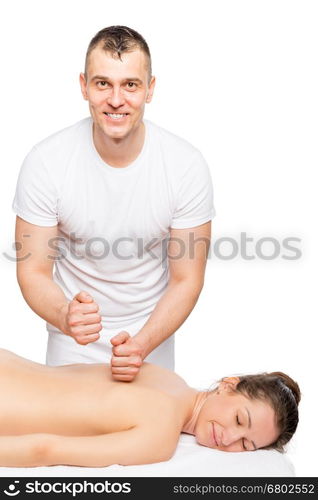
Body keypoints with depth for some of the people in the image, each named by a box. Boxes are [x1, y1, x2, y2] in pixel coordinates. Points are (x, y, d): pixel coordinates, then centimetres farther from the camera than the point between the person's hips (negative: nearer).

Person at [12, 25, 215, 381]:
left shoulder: (187, 166, -20)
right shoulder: (45, 162, -20)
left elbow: (186, 280, -14)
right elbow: (33, 270, -14)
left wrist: (141, 344, -29)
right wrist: (65, 317, -35)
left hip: (152, 334, 1)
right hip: (71, 339, 0)